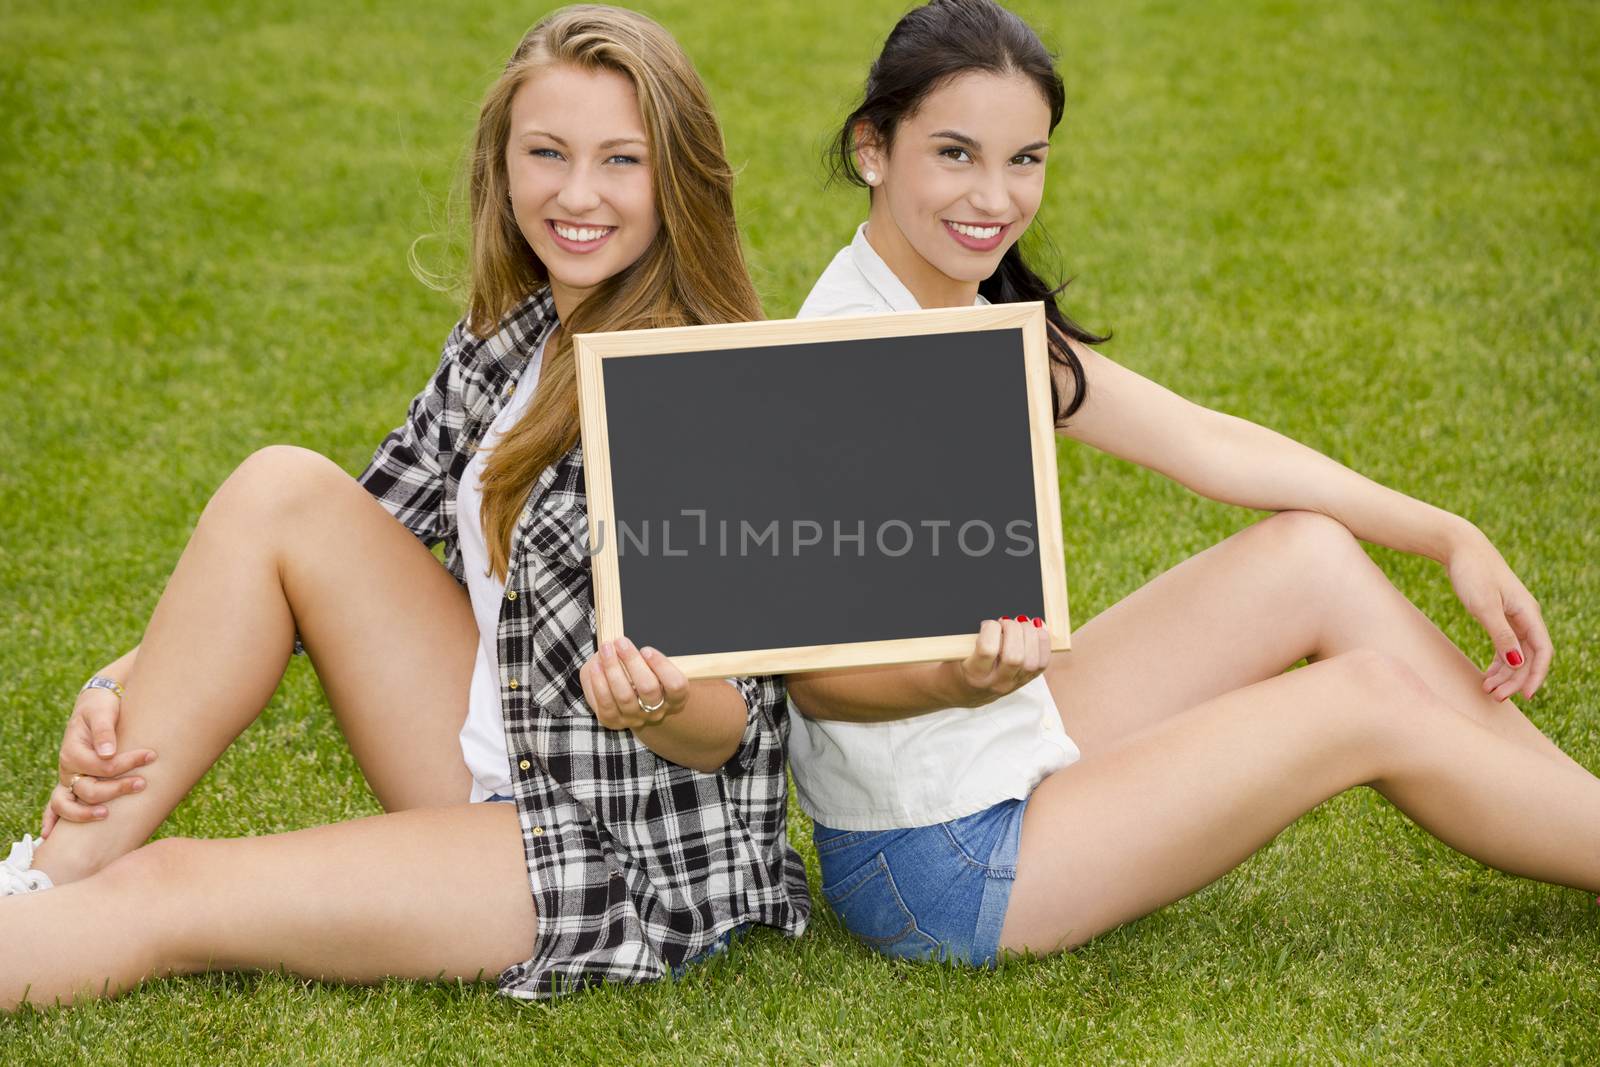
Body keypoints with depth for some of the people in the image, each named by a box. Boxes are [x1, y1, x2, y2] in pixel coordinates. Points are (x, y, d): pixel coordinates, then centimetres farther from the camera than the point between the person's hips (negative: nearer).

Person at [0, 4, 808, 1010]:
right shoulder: (504, 343, 5)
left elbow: (725, 728, -16)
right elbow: (369, 534, 8)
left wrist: (661, 704, -41)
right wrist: (132, 680, -5)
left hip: (637, 857, -7)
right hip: (498, 768, 7)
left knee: (161, 892, -18)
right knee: (283, 487, -9)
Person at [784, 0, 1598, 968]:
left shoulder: (982, 311, 4)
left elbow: (1207, 442, 5)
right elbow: (813, 674, -20)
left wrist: (1452, 538, 2)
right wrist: (959, 681, -40)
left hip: (1006, 755, 8)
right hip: (932, 868, -8)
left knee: (1315, 556, 4)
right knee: (1375, 700, -7)